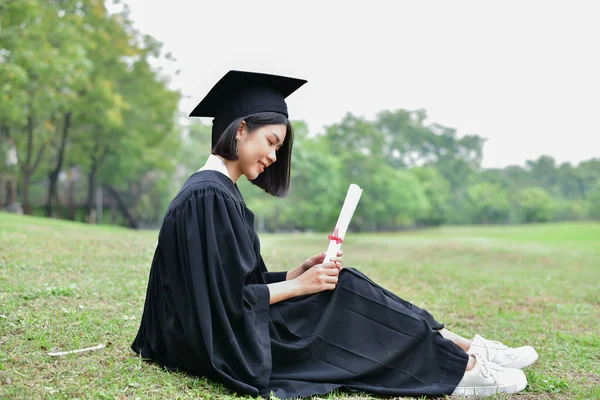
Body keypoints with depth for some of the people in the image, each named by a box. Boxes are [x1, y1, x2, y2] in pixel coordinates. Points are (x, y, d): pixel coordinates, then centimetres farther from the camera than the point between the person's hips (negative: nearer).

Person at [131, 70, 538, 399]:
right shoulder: (209, 196, -19)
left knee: (341, 284, 2)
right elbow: (227, 298, -23)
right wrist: (300, 285, -13)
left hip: (228, 327, 9)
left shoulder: (217, 190, 12)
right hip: (223, 343, -9)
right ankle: (462, 365, 1)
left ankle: (463, 349, 2)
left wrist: (302, 271, -1)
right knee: (344, 292, -10)